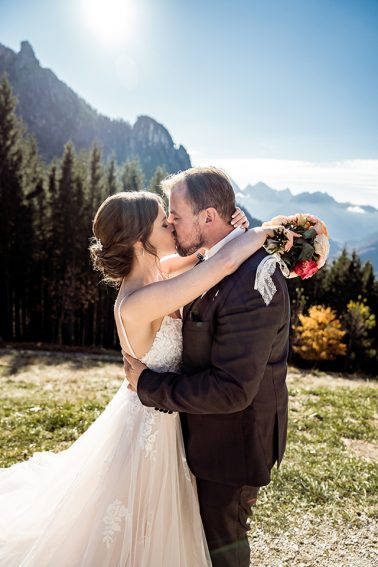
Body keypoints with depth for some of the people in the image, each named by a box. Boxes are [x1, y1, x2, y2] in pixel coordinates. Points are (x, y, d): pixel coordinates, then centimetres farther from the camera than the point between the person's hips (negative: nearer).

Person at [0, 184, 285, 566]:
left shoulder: (153, 273, -9)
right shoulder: (139, 301, -34)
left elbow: (209, 256, 4)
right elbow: (227, 262, -39)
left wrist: (226, 231, -18)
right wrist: (268, 230, -21)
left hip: (158, 416, 8)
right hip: (150, 424, -8)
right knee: (140, 536, 19)